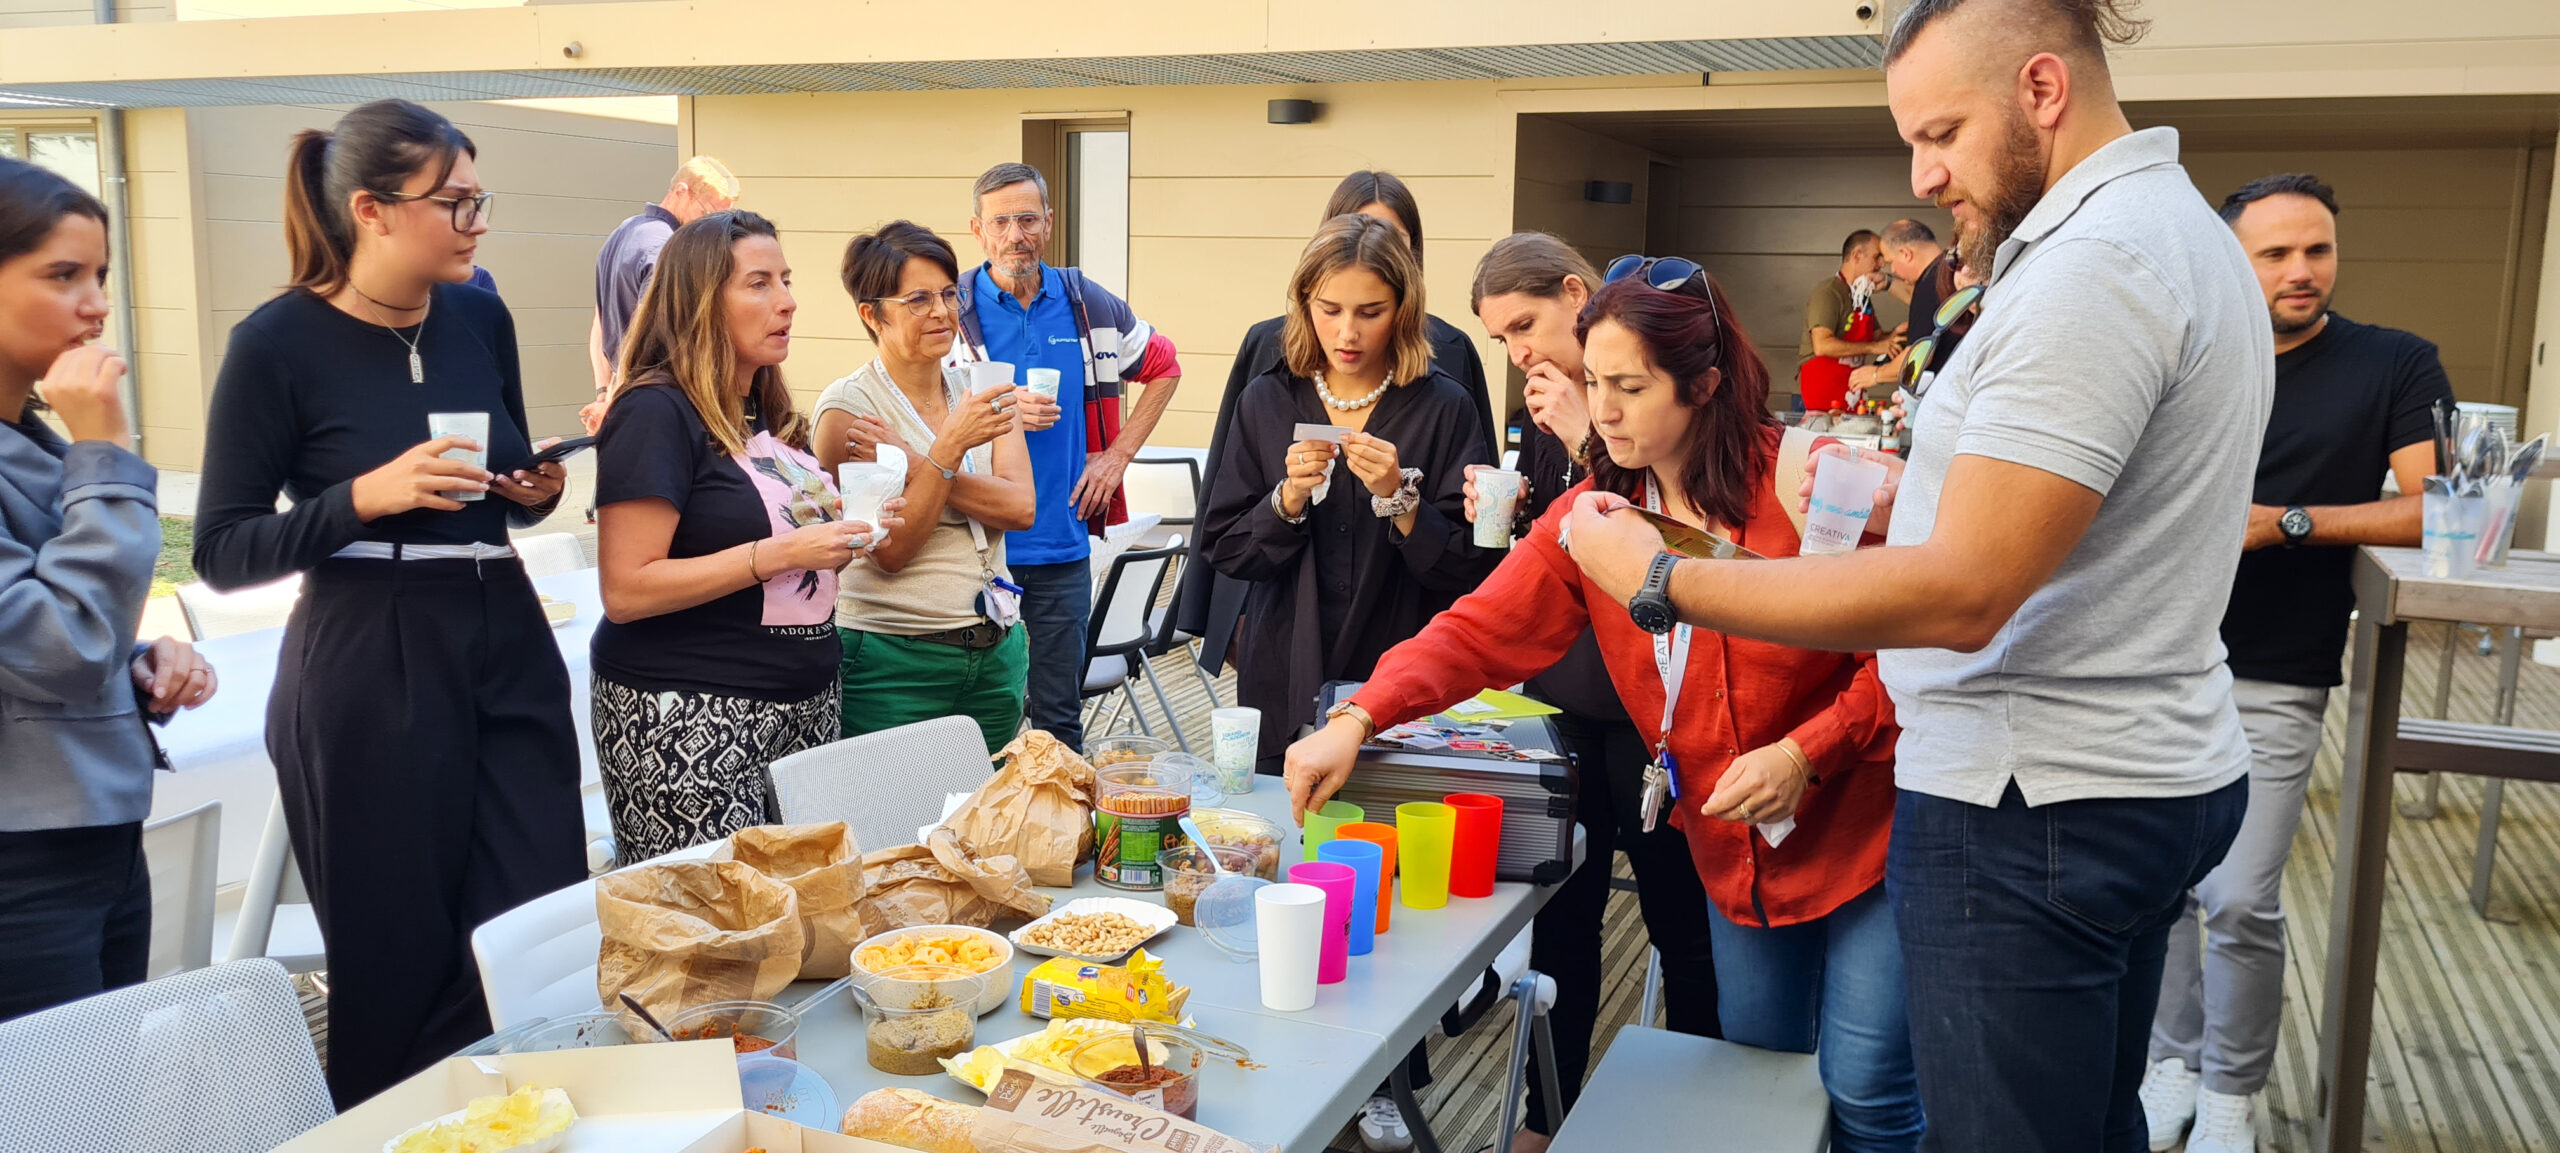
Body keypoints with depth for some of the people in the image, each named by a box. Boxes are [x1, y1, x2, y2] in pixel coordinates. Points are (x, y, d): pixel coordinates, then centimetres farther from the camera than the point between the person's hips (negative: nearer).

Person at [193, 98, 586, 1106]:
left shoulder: (480, 319, 7)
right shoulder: (280, 342, -8)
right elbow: (223, 552, -7)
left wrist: (536, 491, -2)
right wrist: (366, 498, -20)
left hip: (508, 647, 5)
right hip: (367, 672, -5)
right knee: (398, 965, 5)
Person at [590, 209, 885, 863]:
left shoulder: (770, 415, 13)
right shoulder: (657, 412, -11)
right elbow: (626, 590, -18)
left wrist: (837, 542, 5)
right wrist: (777, 553, -21)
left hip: (804, 707, 8)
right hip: (691, 724, -7)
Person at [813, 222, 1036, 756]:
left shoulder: (982, 388, 7)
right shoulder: (847, 406, -8)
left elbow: (1021, 508, -7)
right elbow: (891, 551, -15)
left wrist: (911, 464, -17)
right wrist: (949, 447, -23)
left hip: (998, 653, 5)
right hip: (896, 661, -5)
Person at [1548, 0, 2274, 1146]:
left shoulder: (2093, 265, -20)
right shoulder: (2184, 231, 14)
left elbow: (1961, 597, -26)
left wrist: (1657, 579, -21)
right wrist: (1899, 509, 8)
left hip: (2032, 809, -11)